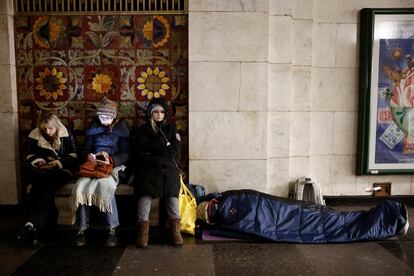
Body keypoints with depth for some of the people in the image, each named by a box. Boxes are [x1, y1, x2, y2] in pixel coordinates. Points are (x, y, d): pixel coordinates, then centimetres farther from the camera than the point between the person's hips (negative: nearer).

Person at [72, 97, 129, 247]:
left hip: (114, 166, -3)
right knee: (80, 187, -27)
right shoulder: (93, 128, 17)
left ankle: (111, 230, -26)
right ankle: (82, 229, -16)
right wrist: (88, 155, -7)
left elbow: (126, 153, -1)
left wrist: (111, 159, -20)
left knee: (105, 185, -36)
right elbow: (85, 149, 18)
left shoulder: (122, 128, 6)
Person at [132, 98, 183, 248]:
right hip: (147, 168, 0)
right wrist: (164, 148, 2)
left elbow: (174, 151, 9)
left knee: (172, 185, -30)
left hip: (168, 167, 1)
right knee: (146, 189, -30)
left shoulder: (171, 128, 23)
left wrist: (152, 150, 3)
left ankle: (175, 228, -34)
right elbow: (139, 154, 4)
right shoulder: (143, 130, 20)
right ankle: (143, 228, -37)